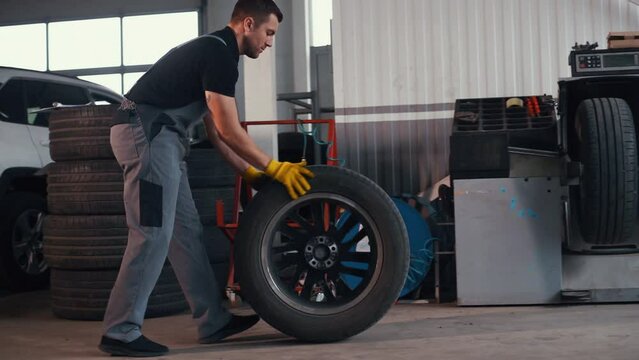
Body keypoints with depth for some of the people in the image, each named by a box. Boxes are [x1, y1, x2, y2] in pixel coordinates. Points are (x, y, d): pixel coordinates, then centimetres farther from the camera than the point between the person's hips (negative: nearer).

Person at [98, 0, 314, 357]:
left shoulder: (214, 50, 19)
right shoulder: (219, 54, -12)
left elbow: (216, 131, 21)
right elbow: (230, 131, -15)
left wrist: (251, 172, 18)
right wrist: (276, 169, -7)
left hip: (156, 137, 11)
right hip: (147, 133, -11)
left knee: (186, 232, 11)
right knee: (153, 234, -10)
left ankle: (214, 320, 17)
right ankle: (121, 331, -3)